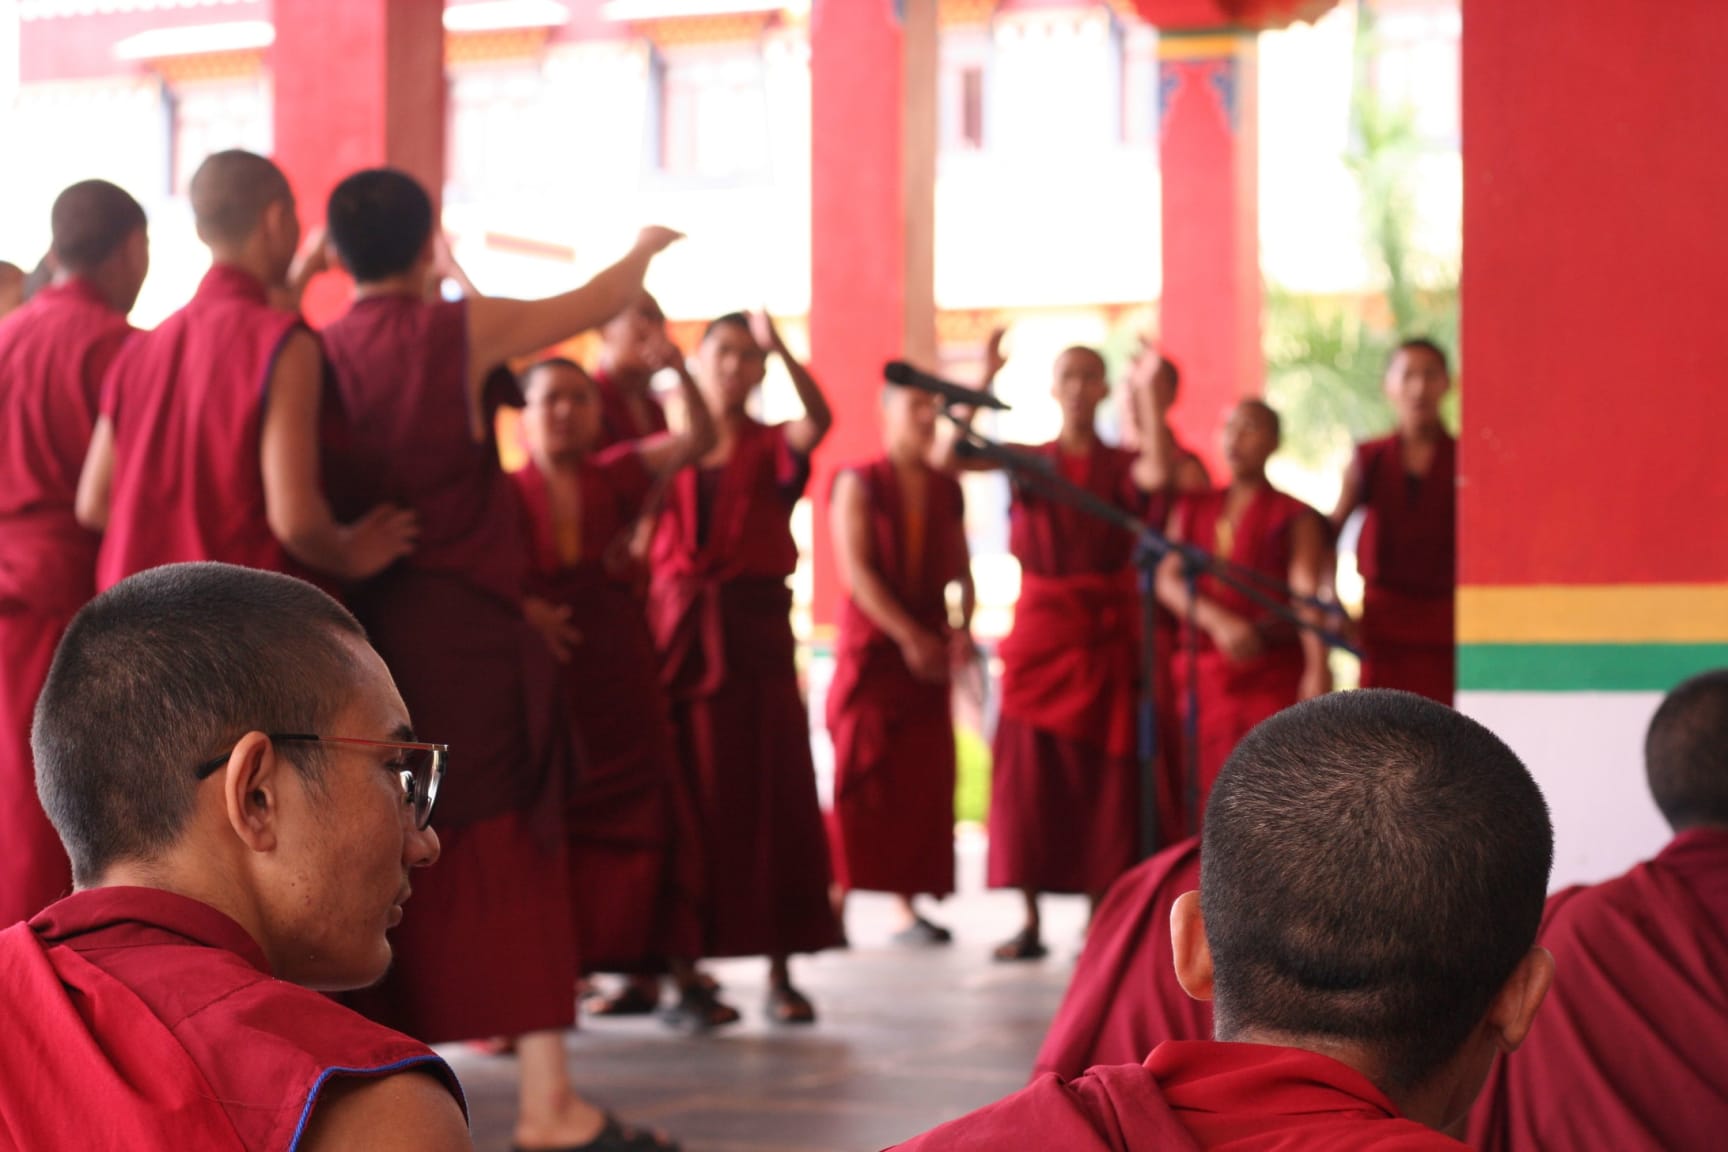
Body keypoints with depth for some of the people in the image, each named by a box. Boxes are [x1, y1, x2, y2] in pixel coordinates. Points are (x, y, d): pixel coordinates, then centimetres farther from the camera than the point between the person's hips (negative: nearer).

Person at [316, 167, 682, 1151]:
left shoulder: (322, 354, 6)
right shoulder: (464, 330, -6)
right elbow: (599, 303, 9)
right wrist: (646, 248, 27)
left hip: (356, 628, 5)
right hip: (465, 627, -5)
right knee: (507, 851, -3)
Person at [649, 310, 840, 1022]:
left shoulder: (772, 449, 7)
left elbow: (817, 418, -17)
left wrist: (778, 348, -30)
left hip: (755, 635, -1)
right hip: (676, 634, 1)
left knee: (768, 797, -1)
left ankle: (780, 970, 3)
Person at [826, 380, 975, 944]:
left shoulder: (947, 490, 12)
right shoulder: (859, 484, -2)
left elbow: (961, 569, 13)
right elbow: (857, 570, -11)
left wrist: (963, 627, -6)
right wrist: (908, 636, -17)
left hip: (930, 651, 4)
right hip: (871, 645, -4)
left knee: (924, 782, 1)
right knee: (860, 777, -6)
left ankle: (909, 906, 5)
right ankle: (837, 899, 0)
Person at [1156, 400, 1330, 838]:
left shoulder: (1292, 515, 5)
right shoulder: (1193, 510, 16)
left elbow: (1307, 590, -8)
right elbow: (1168, 580, 3)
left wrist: (1317, 668, -24)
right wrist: (1219, 621, -16)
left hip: (1273, 674, -3)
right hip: (1204, 671, 3)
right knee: (1209, 809, 1)